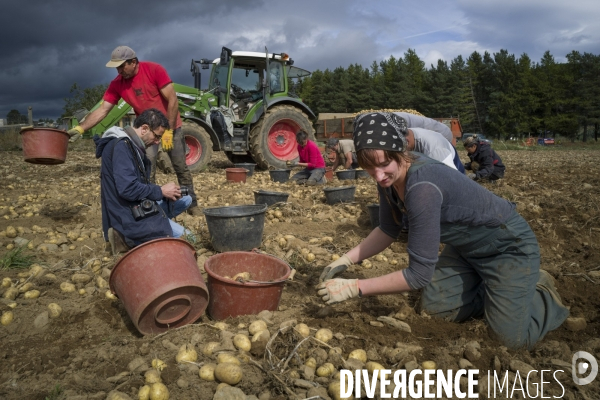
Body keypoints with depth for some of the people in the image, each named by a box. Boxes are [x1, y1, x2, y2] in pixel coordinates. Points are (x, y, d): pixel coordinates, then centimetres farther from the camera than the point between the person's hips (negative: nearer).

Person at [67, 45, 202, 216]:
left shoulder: (154, 69, -19)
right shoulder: (117, 84, -8)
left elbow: (172, 100, -19)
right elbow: (102, 110, -10)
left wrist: (169, 130, -20)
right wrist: (80, 128, -24)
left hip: (170, 126, -2)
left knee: (181, 168, 6)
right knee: (147, 173, -4)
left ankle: (193, 205, 19)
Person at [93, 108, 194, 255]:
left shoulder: (131, 145, 14)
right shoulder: (121, 146, -19)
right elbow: (127, 189, -28)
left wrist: (165, 192, 1)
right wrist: (160, 191, -14)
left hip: (138, 208, 10)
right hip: (128, 217, -10)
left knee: (186, 200, 16)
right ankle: (130, 238, -6)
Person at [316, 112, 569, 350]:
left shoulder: (422, 186, -38)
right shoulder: (389, 177, -13)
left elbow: (419, 273, -33)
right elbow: (388, 230, 4)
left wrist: (354, 288, -29)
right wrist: (345, 260, -6)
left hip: (509, 244, -7)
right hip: (468, 246, 8)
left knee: (513, 337, -12)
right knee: (434, 307, 7)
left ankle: (541, 293, 17)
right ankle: (494, 288, 27)